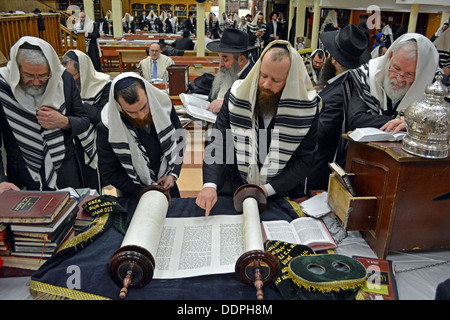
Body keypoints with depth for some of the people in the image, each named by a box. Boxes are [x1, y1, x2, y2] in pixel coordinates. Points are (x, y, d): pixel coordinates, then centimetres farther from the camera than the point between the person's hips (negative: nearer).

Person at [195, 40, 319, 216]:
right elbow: (217, 145, -6)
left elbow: (304, 159, -4)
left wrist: (268, 189, -14)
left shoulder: (307, 107, -8)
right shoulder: (237, 95, -5)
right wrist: (210, 185, -22)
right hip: (233, 190, 0)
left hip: (282, 193, 1)